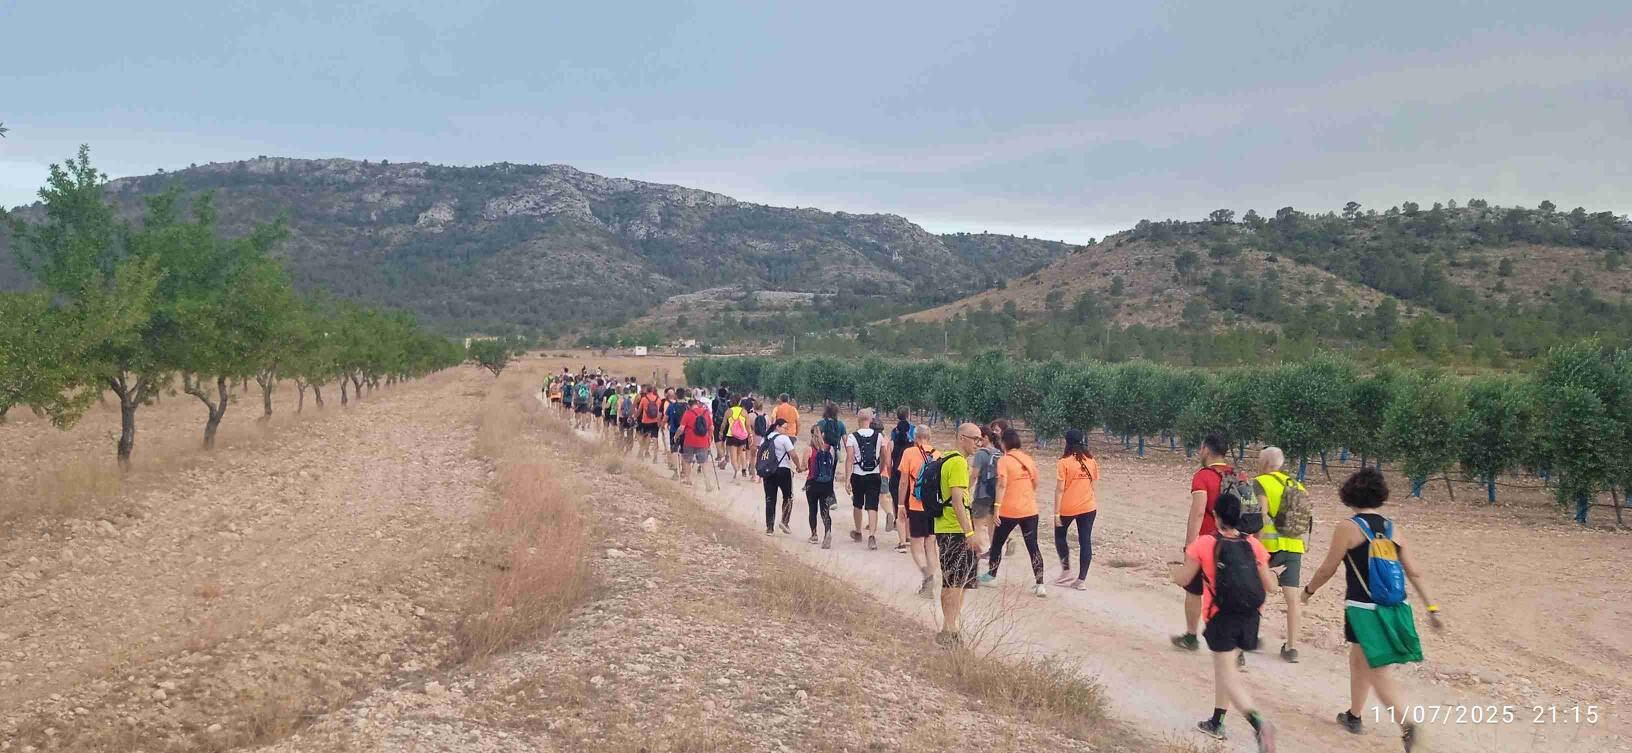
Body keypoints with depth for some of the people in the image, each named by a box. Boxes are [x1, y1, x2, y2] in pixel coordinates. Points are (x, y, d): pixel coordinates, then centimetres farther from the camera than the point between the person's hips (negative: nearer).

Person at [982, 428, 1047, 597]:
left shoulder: (1004, 460, -9)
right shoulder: (1028, 459, 8)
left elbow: (1002, 484, -19)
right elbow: (1035, 484, 16)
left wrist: (997, 506, -20)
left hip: (1009, 510, -4)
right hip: (1030, 510, 4)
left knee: (997, 542, 16)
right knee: (1033, 546, 3)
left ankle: (991, 574, 32)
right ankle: (1040, 584, -6)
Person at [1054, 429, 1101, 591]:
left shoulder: (1064, 462, -12)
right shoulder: (1091, 461, 3)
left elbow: (1060, 489, -14)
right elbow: (1093, 485, 9)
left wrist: (1056, 512, -11)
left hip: (1067, 507, -4)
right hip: (1088, 507, 4)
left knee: (1060, 536, 19)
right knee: (1085, 541, 6)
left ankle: (1066, 571, 13)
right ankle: (1081, 580, 6)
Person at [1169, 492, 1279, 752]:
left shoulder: (1204, 544, -10)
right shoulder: (1253, 545, 0)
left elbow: (1183, 580, -3)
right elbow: (1270, 586, 2)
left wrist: (1176, 569, 18)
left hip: (1222, 616, -5)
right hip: (1249, 616, 5)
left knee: (1226, 672, -1)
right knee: (1223, 665, 24)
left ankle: (1259, 722, -23)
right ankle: (1216, 722, 33)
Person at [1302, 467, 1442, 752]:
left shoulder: (1347, 528, -9)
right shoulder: (1391, 529, 6)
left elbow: (1327, 570, -3)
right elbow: (1415, 573, 6)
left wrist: (1309, 590, 14)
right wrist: (1432, 608, 11)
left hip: (1365, 610, -6)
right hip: (1394, 609, 6)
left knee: (1379, 674, -4)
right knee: (1358, 659, 24)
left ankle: (1406, 725, -22)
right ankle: (1354, 716, 37)